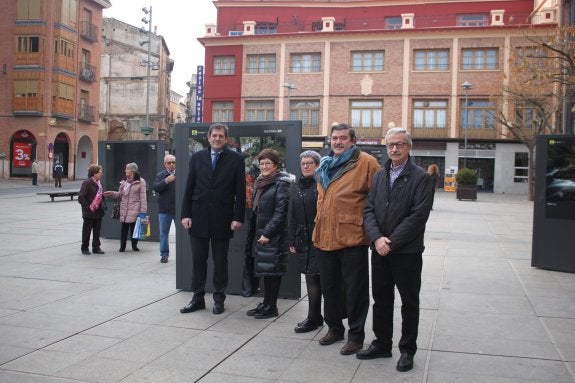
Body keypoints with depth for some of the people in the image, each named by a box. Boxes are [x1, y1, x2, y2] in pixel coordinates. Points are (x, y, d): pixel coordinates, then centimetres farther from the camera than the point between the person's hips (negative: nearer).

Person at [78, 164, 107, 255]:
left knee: (97, 231, 12)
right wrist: (88, 206, -17)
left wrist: (103, 206, 8)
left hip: (98, 211, 7)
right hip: (89, 212, -7)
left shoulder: (99, 182, 10)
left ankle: (96, 247, 20)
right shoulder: (87, 183, -14)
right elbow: (81, 197, -16)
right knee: (87, 231, 5)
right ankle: (85, 248, 16)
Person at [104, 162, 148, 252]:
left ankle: (134, 245, 16)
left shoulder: (140, 182, -3)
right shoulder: (124, 182, 14)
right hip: (124, 210, 4)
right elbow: (120, 195, 20)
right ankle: (122, 246, 13)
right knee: (124, 228, 5)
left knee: (134, 227, 0)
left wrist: (143, 211, -11)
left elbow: (143, 197, -6)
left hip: (134, 210, -4)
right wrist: (112, 193, 1)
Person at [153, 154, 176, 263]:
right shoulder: (160, 175, 6)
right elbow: (156, 188, -10)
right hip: (164, 209, 2)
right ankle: (164, 254, 16)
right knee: (164, 233, 7)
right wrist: (166, 181, -21)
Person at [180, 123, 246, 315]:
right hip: (198, 218, 2)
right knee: (198, 260, 8)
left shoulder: (235, 159, -1)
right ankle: (198, 298, 19)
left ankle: (219, 299, 19)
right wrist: (185, 214, -1)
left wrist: (238, 217, -10)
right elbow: (189, 188, 5)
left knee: (220, 261, 8)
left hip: (222, 219, -2)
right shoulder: (197, 157, 6)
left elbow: (240, 191, -4)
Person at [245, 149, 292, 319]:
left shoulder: (281, 183, -10)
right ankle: (266, 303, 22)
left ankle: (272, 307, 6)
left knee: (272, 269, -2)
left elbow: (281, 211, -16)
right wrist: (254, 235, 14)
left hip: (274, 235, -8)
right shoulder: (260, 182, 14)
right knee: (264, 268, 12)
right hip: (260, 233, 8)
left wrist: (267, 233, -18)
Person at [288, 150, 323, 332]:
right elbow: (292, 215, 14)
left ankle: (313, 319, 9)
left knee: (314, 278, -2)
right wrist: (292, 241, 10)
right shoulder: (297, 186, 13)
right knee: (311, 278, 11)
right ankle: (316, 317, 20)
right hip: (303, 240, 6)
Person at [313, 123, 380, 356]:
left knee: (355, 289, 4)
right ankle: (334, 328, 33)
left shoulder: (366, 162, -7)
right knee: (329, 287, 17)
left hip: (352, 238, -7)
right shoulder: (325, 166, 14)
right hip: (325, 238, 7)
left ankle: (356, 335, 17)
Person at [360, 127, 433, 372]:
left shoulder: (421, 177, -5)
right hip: (379, 250, 5)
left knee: (409, 303, 8)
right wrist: (377, 238, -12)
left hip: (407, 251, -5)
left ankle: (407, 350, 21)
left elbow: (418, 216, -14)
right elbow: (369, 210, 4)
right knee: (381, 299, 14)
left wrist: (391, 241, -16)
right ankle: (382, 344, 29)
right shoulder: (379, 176, 11)